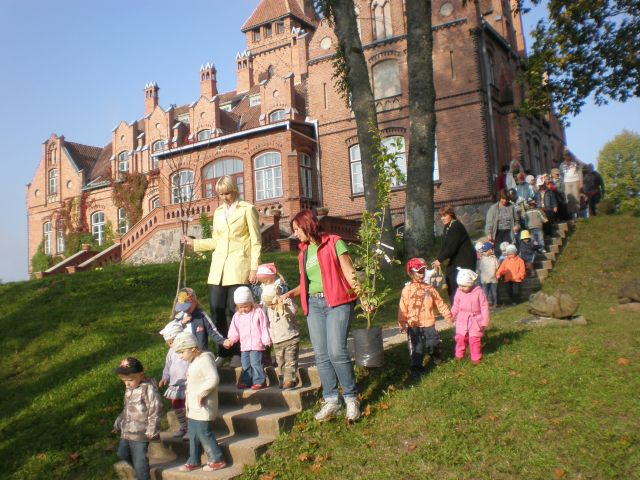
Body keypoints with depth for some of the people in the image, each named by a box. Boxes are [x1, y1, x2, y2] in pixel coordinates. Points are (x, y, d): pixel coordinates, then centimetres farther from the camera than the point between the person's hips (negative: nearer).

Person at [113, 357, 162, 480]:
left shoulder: (148, 388, -17)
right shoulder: (129, 388, 11)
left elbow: (155, 410, -19)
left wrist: (151, 431, -19)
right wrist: (118, 424, 25)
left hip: (140, 433, -9)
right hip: (126, 431, 9)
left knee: (139, 460, -1)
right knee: (122, 453, 19)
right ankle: (139, 470, 40)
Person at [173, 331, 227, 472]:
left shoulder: (205, 359, -18)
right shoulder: (194, 361, 12)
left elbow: (214, 379, -28)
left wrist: (201, 393, -23)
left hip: (203, 407, -10)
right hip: (193, 407, 10)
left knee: (204, 434, -3)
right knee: (193, 434, 16)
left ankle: (217, 460, 10)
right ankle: (194, 461, 28)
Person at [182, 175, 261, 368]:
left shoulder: (247, 209, 1)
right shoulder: (218, 212, 17)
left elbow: (256, 241, -2)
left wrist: (254, 268, -9)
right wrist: (194, 243, 17)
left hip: (238, 267, -5)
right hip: (218, 268, 5)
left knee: (235, 309, -7)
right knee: (216, 309, 0)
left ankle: (238, 352, 9)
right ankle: (224, 351, 14)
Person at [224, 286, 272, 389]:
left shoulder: (258, 312, -5)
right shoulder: (237, 316, 8)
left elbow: (264, 327, -5)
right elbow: (234, 331, 11)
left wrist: (266, 340, -7)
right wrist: (231, 340, -4)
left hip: (256, 344, -5)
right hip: (244, 345, 6)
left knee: (255, 363, -9)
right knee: (245, 364, 11)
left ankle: (259, 381, 0)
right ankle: (246, 381, 22)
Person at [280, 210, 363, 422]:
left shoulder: (334, 243, 0)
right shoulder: (303, 252, 17)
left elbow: (349, 273, -5)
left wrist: (362, 295, -16)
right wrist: (289, 293, 8)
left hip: (337, 302, -6)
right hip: (314, 304, 6)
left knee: (337, 352, -15)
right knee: (321, 355, 1)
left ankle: (351, 397, 2)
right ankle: (331, 400, 9)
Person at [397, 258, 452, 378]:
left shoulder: (429, 289, 4)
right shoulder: (407, 290, -5)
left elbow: (439, 303, 9)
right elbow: (403, 309, -5)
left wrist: (447, 315, 7)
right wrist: (402, 323, -6)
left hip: (428, 323, 3)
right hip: (413, 325, -2)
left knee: (433, 343, 6)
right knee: (416, 347, -1)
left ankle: (436, 358, 37)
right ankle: (415, 368, 12)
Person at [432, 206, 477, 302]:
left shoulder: (457, 226, -19)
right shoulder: (447, 227, 9)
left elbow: (451, 247, -24)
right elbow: (444, 245, 8)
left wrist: (440, 260, -19)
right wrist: (438, 259, -3)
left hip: (465, 260, -10)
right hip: (455, 260, 10)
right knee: (450, 282, 9)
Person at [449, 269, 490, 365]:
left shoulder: (478, 292, -16)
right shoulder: (459, 292, -7)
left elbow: (484, 307, -10)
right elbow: (456, 306, 7)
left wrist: (484, 321, -9)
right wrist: (451, 316, 8)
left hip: (475, 319, -3)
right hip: (462, 319, 3)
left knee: (474, 339, 1)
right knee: (460, 337, 7)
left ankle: (476, 357, 16)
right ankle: (459, 354, 25)